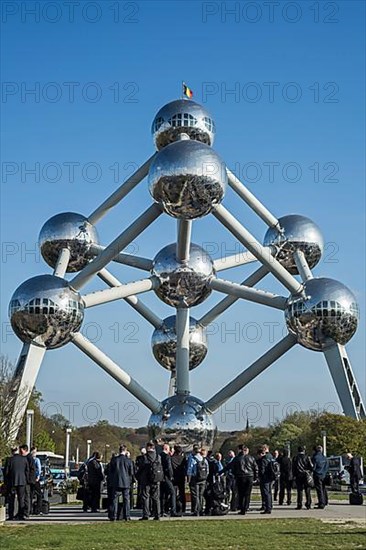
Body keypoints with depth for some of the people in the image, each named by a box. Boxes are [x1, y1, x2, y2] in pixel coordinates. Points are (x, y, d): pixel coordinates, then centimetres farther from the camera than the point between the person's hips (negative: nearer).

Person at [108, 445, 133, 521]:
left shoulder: (114, 460, -3)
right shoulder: (128, 460, -6)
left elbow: (110, 471, 4)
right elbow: (131, 473, 0)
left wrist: (111, 481, 17)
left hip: (116, 483, 1)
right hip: (126, 483, 0)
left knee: (114, 499, 5)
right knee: (126, 499, 6)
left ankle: (113, 516, 2)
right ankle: (127, 516, 5)